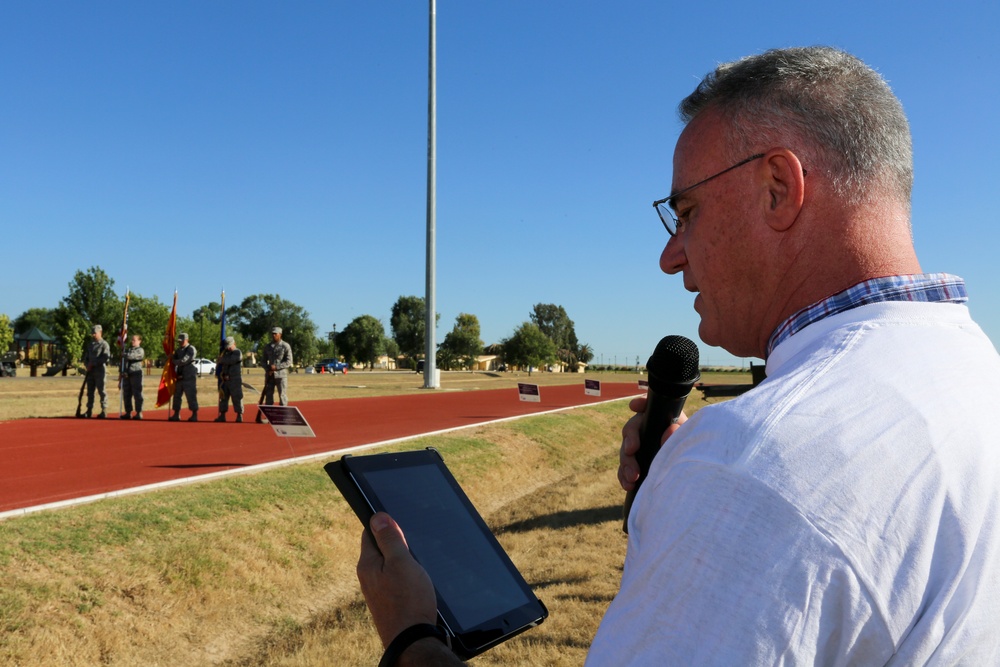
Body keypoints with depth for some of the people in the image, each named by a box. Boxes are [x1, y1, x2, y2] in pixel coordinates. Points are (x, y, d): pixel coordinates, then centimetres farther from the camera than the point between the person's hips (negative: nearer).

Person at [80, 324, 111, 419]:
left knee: (101, 390, -5)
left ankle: (104, 411, -1)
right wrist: (87, 365, -1)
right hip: (90, 371, 7)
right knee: (90, 391, 7)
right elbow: (86, 356, 19)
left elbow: (105, 357, -13)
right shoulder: (90, 344, 18)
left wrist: (93, 363, -16)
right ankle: (89, 411, 12)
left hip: (100, 370, -6)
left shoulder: (104, 344, -3)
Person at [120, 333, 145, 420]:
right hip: (127, 374, 7)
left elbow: (131, 356, -21)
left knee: (137, 394, -5)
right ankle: (128, 413, 17)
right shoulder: (128, 349, 17)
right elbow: (123, 361, 14)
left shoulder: (140, 350, -2)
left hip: (136, 374, -7)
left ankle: (139, 413, -2)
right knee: (126, 394, 9)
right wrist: (122, 371, 0)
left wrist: (123, 354, -6)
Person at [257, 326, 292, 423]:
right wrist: (268, 370, -6)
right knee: (268, 396, 6)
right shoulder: (267, 347, 11)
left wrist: (276, 367, -17)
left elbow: (289, 362, -9)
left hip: (281, 374, -4)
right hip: (269, 375, 4)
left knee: (282, 396, -4)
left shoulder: (286, 346, -4)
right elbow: (264, 361, 13)